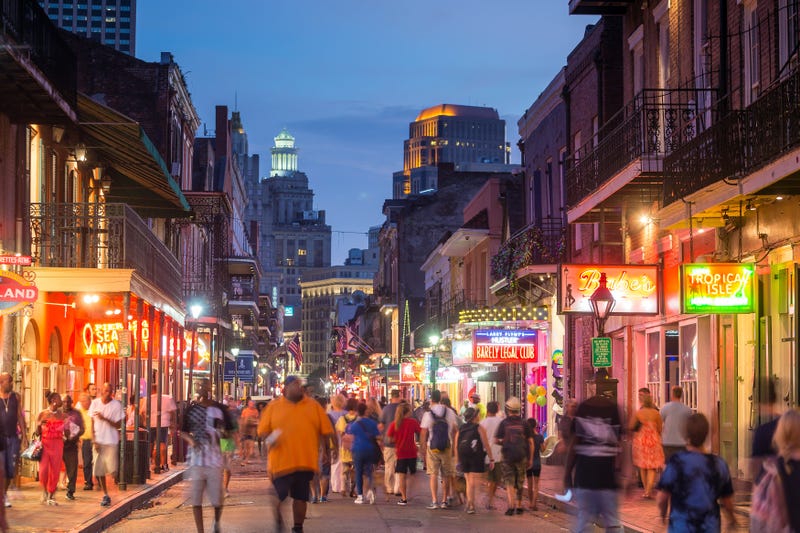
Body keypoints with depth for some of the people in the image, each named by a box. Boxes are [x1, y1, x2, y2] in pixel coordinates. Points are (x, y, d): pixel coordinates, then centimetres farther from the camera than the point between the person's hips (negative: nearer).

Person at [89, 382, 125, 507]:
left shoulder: (116, 405, -3)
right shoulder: (95, 403, 4)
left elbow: (118, 425, -4)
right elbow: (93, 423, 7)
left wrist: (104, 418, -17)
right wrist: (94, 440, -1)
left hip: (111, 441, -3)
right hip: (98, 441, 3)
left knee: (112, 470, -11)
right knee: (99, 470, 4)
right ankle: (105, 495, 16)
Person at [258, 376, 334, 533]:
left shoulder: (313, 406, 8)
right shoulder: (274, 406, 5)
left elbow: (326, 431, 10)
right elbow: (263, 430, 4)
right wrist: (270, 438, -16)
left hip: (306, 462, 2)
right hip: (281, 462, -1)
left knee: (301, 497, 7)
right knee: (280, 497, 1)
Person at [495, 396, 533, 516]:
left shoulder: (504, 423, -4)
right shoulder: (524, 423, 1)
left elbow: (496, 440, -2)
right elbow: (530, 442, 3)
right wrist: (530, 459, 9)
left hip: (508, 456, -2)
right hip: (521, 456, 2)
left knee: (509, 481, 0)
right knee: (520, 482, 14)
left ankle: (511, 505, -16)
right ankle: (519, 506, 20)